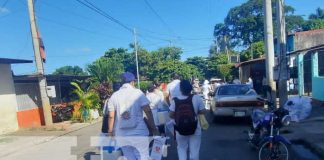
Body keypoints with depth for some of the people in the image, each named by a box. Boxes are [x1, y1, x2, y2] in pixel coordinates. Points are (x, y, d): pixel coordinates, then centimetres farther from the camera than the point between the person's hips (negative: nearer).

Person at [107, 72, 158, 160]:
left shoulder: (114, 95, 4)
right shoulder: (137, 92, -4)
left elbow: (111, 116, 2)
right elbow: (148, 111, -9)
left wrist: (110, 132, 12)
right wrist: (153, 127, -1)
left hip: (122, 134, 4)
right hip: (138, 133, -3)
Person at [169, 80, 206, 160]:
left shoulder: (175, 100, -12)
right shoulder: (197, 98, -14)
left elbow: (171, 115, -7)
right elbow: (203, 111, -7)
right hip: (195, 129, 0)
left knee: (181, 149, 20)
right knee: (194, 150, 14)